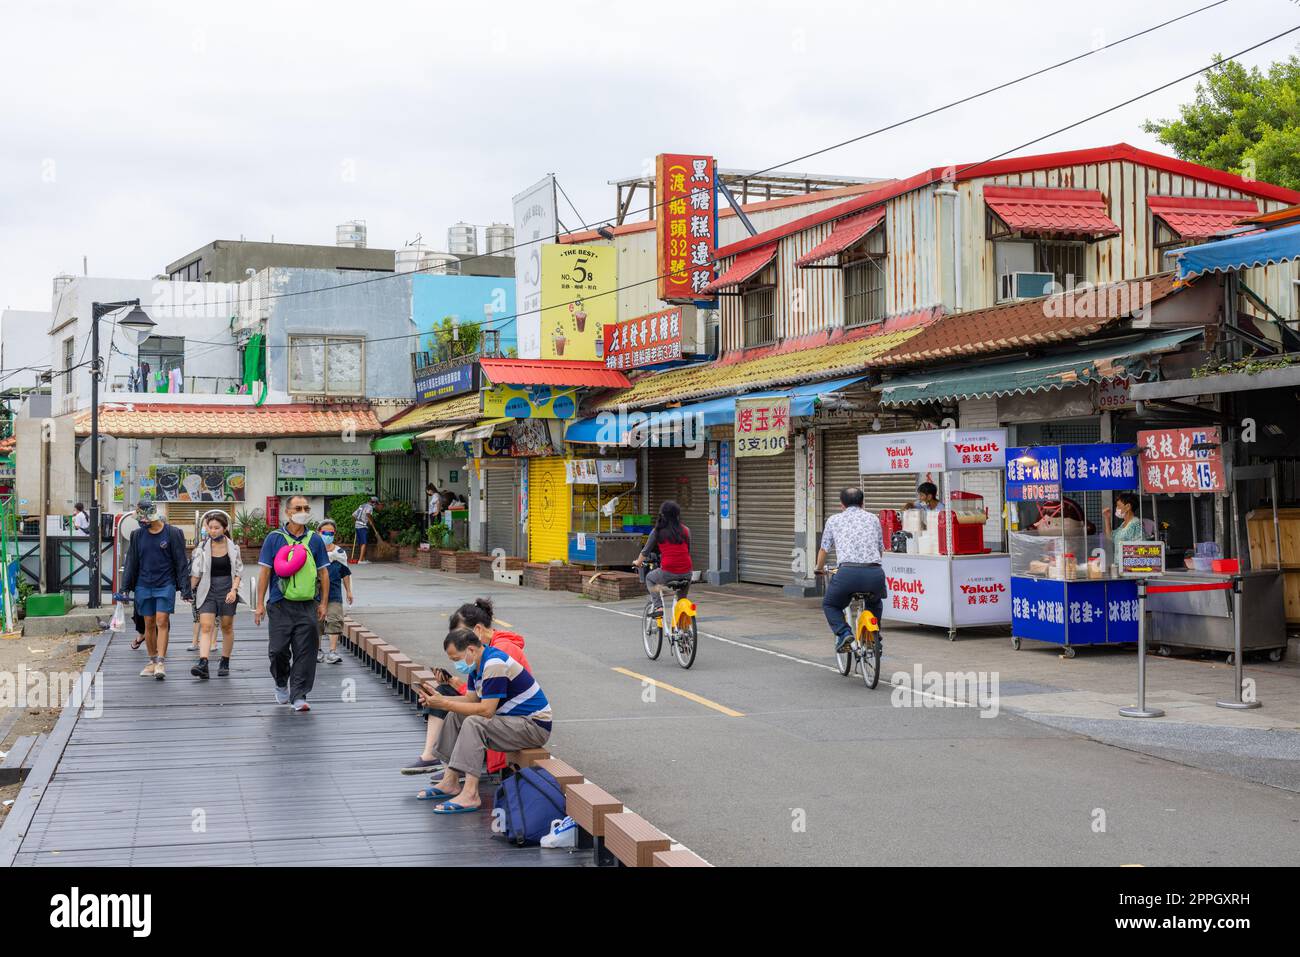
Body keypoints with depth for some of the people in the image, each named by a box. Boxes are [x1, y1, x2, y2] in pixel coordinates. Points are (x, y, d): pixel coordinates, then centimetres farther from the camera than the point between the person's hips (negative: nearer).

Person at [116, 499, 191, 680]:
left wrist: (185, 588, -5)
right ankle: (152, 661, 16)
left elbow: (181, 563, -1)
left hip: (165, 585, -3)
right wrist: (125, 589, 7)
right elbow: (131, 563, 11)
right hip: (143, 586, 4)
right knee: (149, 624, 7)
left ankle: (161, 663, -13)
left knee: (162, 622, -11)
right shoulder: (137, 535, 7)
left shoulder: (173, 534, -3)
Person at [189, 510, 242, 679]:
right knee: (205, 626, -13)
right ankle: (203, 663, -24)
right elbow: (196, 572, 3)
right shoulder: (202, 547, -1)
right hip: (208, 589, 0)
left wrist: (234, 590, -11)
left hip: (227, 590, 0)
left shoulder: (232, 548, -1)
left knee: (227, 627, 9)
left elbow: (238, 572, 2)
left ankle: (225, 663, 22)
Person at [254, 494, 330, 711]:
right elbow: (265, 572, 3)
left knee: (305, 652, -3)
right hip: (280, 604, -1)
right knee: (278, 649, 0)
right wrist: (260, 604, -1)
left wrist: (324, 603, 5)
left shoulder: (315, 540, 8)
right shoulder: (274, 538, 2)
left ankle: (299, 696, 2)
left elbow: (324, 573, 11)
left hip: (307, 604, 1)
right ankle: (281, 684, 28)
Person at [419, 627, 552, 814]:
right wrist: (440, 698, -4)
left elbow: (486, 710, -26)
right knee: (455, 716, 8)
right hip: (513, 717, 11)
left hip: (535, 725, -11)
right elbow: (470, 699, 11)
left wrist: (445, 704, -21)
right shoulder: (478, 664, 7)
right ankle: (450, 781, 6)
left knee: (473, 723, -28)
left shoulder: (495, 664, -23)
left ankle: (470, 794, -31)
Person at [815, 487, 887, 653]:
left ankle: (843, 633, 0)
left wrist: (819, 569, 46)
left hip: (848, 572, -3)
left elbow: (824, 549, 26)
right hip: (875, 573, 3)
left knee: (829, 605, 23)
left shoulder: (834, 520, 18)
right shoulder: (873, 518, 24)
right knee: (875, 603, 36)